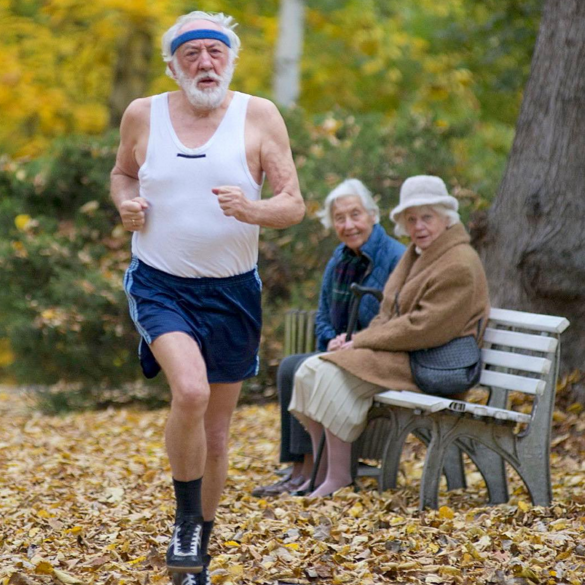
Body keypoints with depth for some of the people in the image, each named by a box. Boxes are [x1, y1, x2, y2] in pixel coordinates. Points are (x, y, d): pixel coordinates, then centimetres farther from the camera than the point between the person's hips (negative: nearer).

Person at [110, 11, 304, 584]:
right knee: (190, 392, -29)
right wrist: (125, 204, -3)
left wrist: (252, 209, -25)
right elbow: (122, 173, 19)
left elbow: (294, 206, -4)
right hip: (160, 284, -1)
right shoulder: (142, 115, 0)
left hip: (231, 294, 1)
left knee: (215, 434, 10)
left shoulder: (259, 116, -4)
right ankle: (186, 520, -6)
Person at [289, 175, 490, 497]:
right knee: (310, 370, -5)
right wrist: (357, 339, 1)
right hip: (396, 350, 10)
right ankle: (320, 469, -3)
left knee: (332, 375, -25)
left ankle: (339, 477, -18)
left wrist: (361, 341, -15)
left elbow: (425, 329, -21)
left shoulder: (459, 265, -15)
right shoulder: (417, 254, 17)